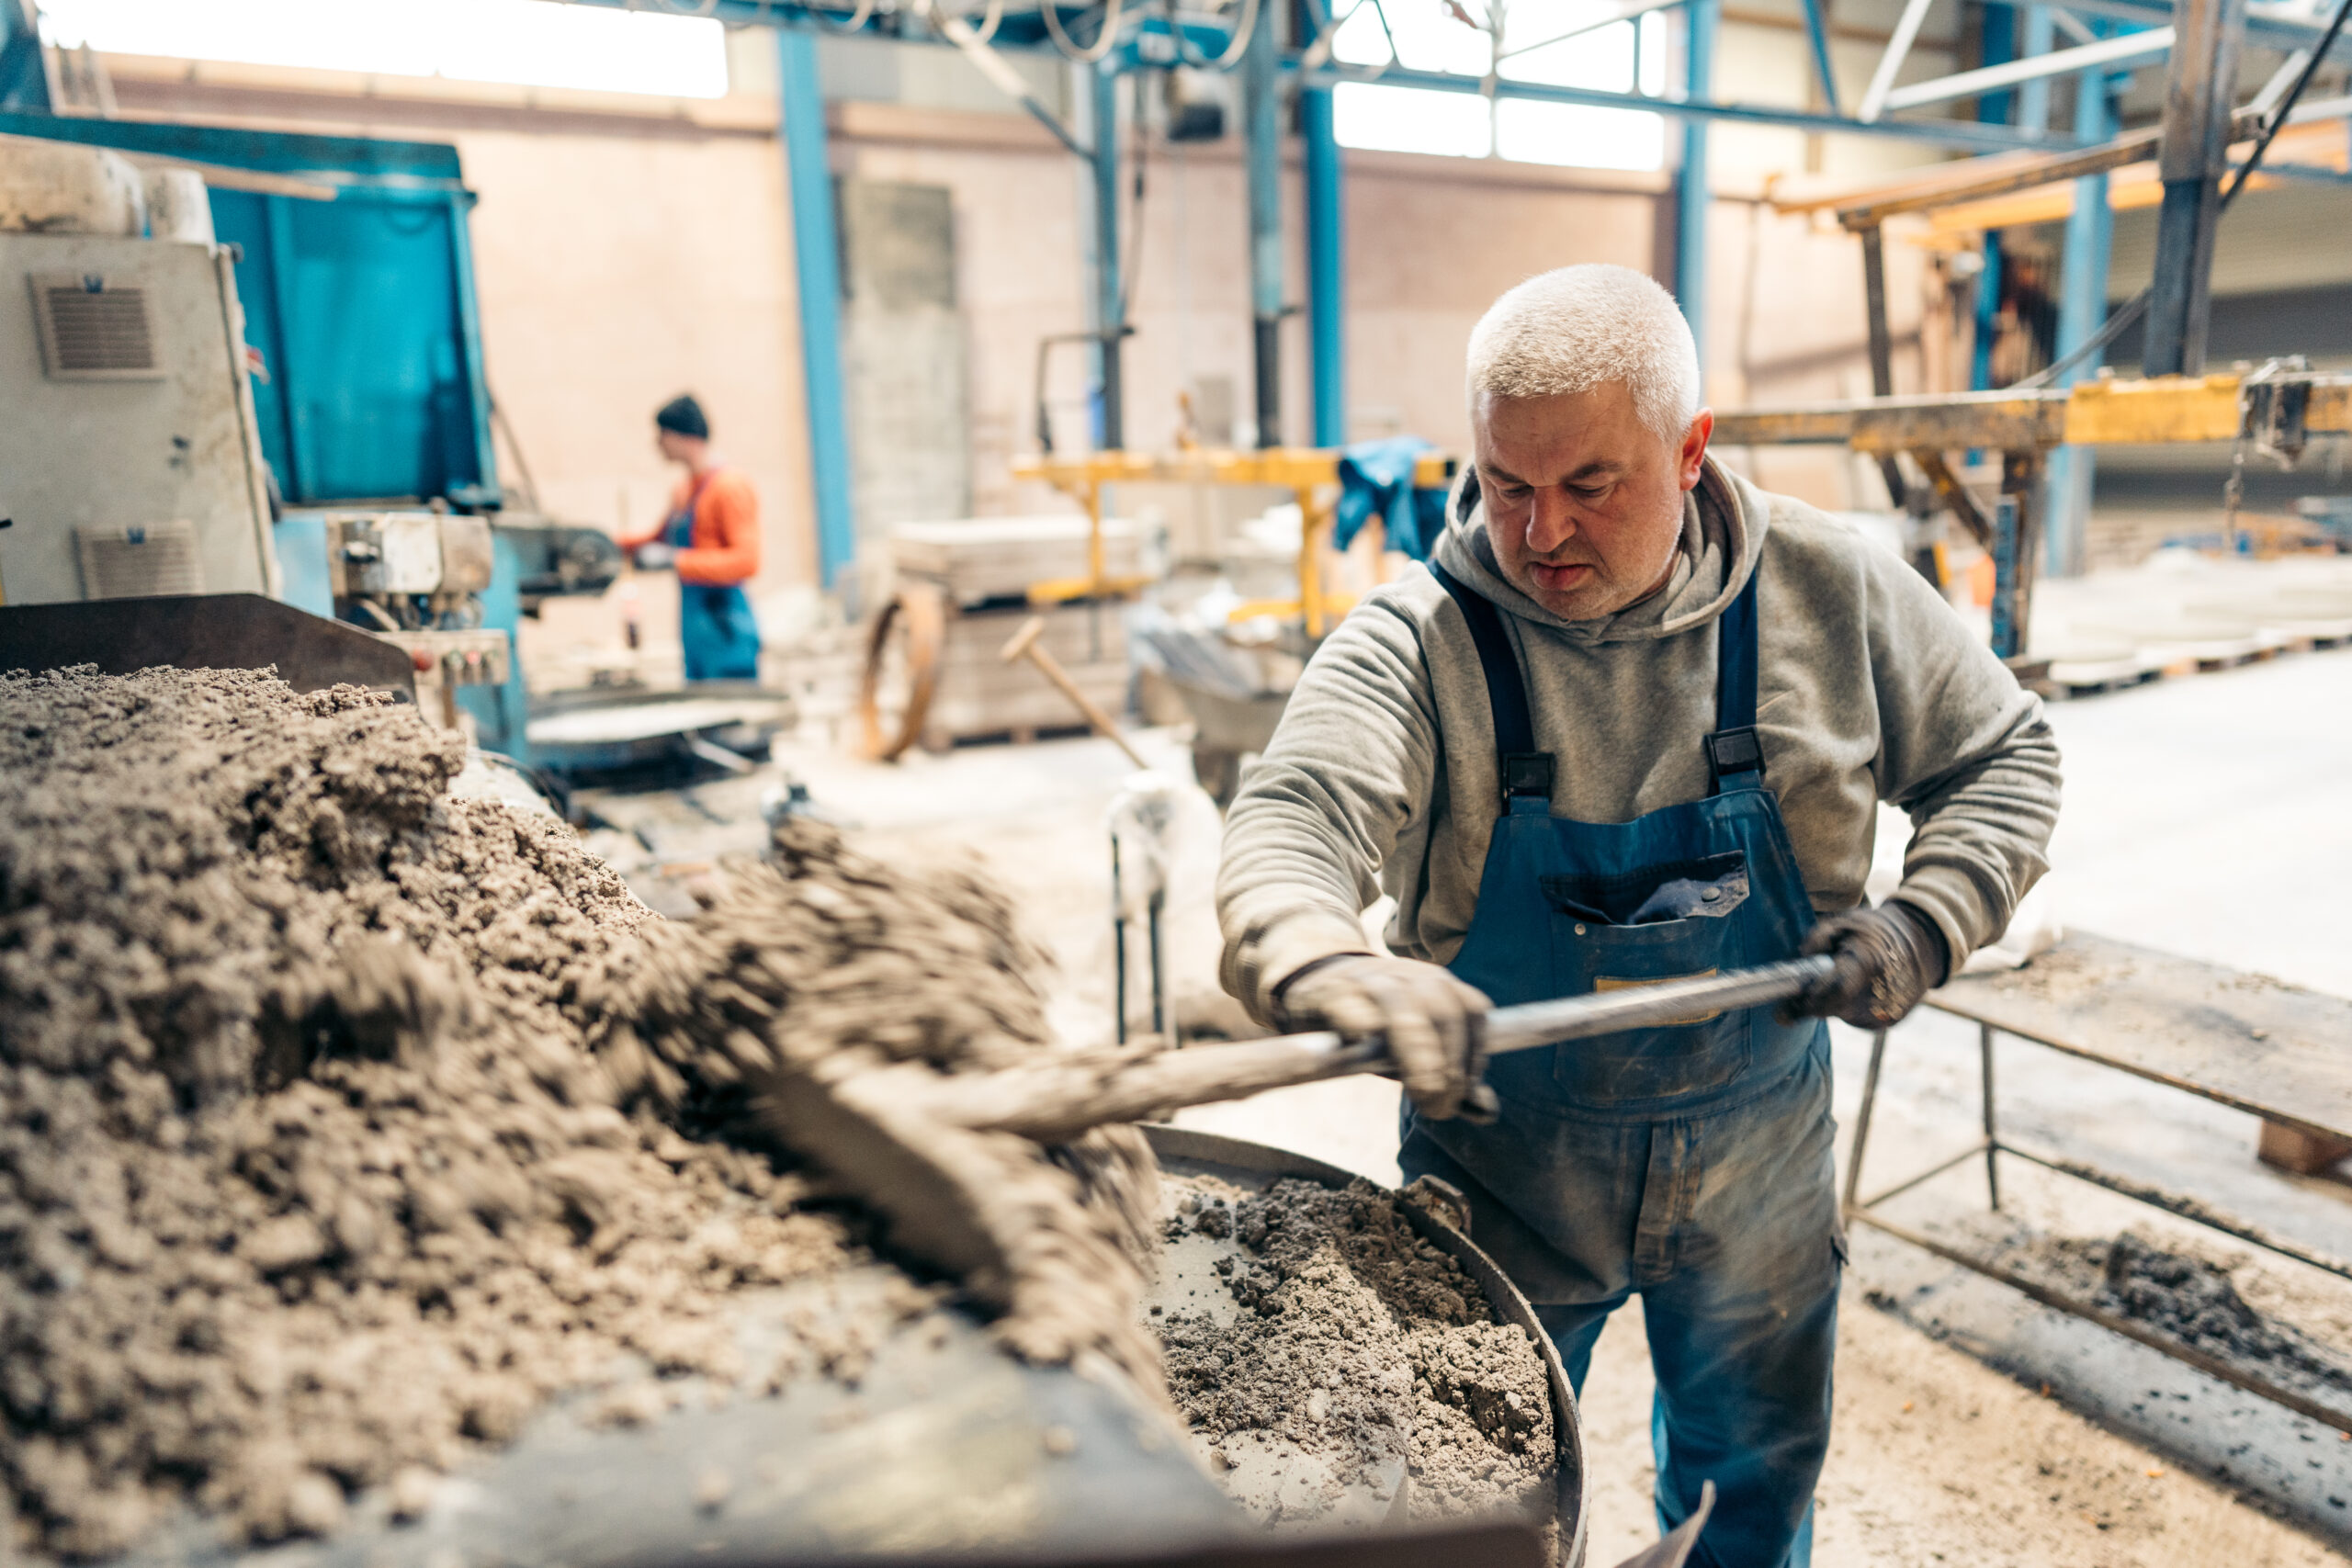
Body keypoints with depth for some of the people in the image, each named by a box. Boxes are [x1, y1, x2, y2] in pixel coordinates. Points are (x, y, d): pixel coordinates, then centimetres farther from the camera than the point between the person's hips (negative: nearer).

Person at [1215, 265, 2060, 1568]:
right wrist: (1331, 976, -56)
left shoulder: (1829, 591, -9)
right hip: (1504, 1163, -2)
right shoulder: (1420, 640, -20)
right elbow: (1292, 827, -34)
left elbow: (2001, 754, 4)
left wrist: (1924, 923, -13)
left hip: (1757, 1162, 3)